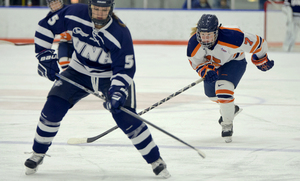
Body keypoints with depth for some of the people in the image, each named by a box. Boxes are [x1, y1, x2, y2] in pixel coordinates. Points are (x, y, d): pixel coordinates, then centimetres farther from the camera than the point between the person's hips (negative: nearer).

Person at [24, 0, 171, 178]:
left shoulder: (120, 33, -29)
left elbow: (125, 69, -23)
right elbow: (46, 26, -6)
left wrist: (118, 91, -38)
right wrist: (45, 55, -11)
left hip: (112, 75, -3)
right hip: (79, 71, 3)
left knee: (125, 116, -17)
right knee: (53, 108, -10)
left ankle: (156, 160, -2)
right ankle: (38, 154, 12)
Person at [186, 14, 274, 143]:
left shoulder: (231, 37, -43)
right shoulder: (194, 43, -32)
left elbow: (256, 43, -28)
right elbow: (195, 60, -12)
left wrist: (261, 60, -8)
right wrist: (204, 70, -35)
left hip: (234, 61, -5)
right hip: (213, 63, 5)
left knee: (223, 88, -26)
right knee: (210, 92, 19)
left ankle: (227, 124, -7)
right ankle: (232, 109, 50)